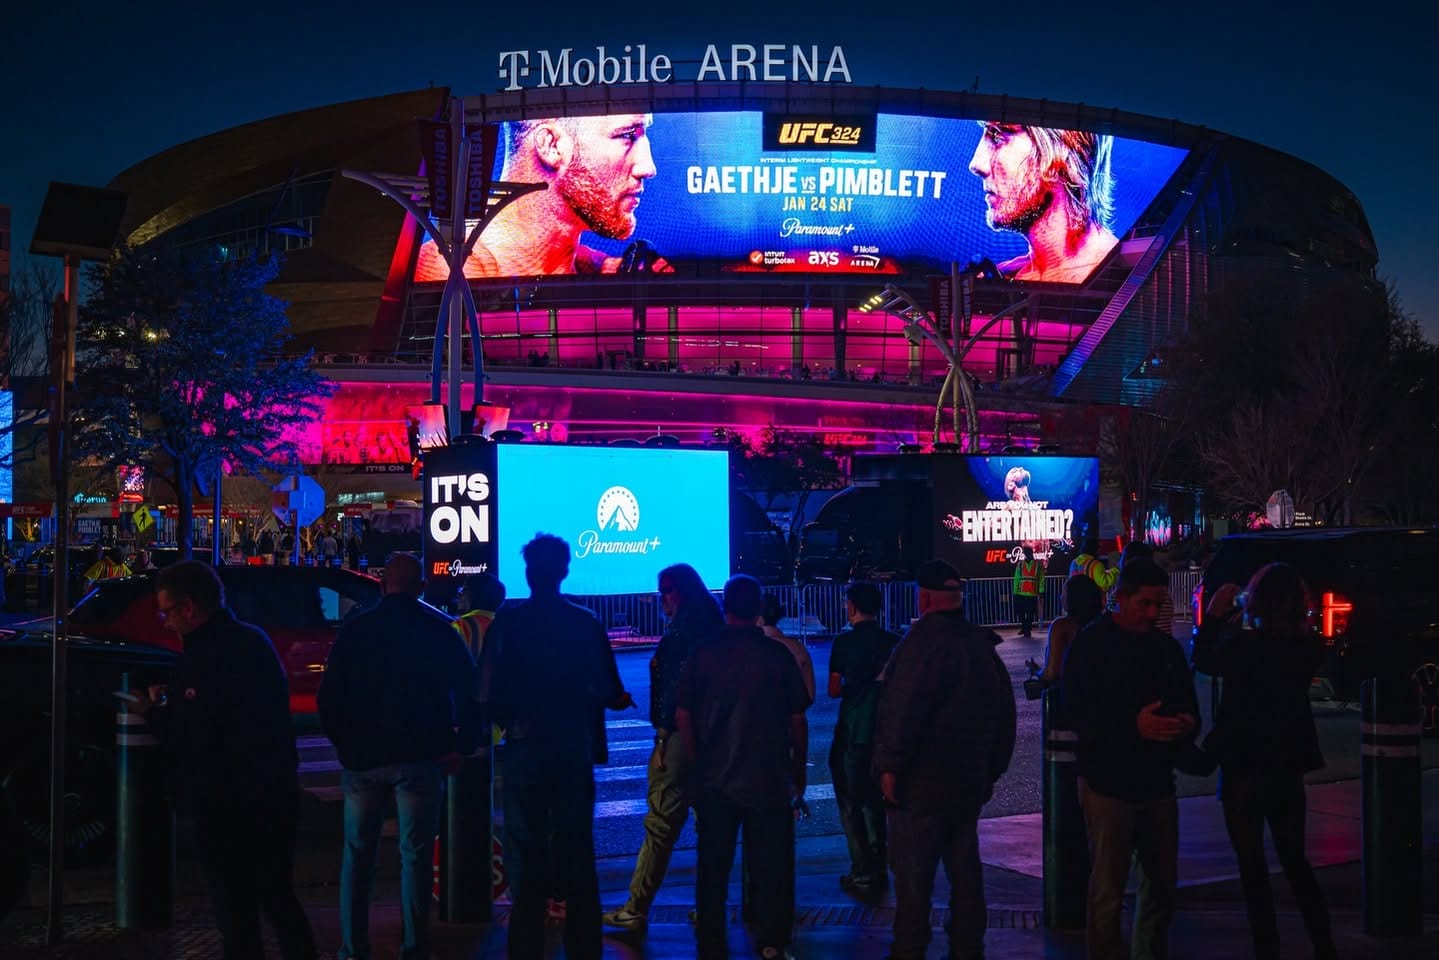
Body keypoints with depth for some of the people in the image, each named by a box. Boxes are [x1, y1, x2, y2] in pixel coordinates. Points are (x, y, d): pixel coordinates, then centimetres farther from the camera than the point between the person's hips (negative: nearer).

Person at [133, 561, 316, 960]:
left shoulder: (205, 658, -21)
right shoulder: (254, 641, 8)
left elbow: (187, 740, -23)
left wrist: (153, 711, -6)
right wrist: (168, 703, 15)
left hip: (228, 810, -9)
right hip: (275, 798, 9)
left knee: (237, 916, 2)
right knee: (279, 902, 19)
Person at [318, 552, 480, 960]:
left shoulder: (355, 629, 3)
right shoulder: (439, 629, 0)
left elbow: (330, 695, 2)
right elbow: (468, 689, -3)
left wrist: (343, 743, 11)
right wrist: (461, 745, 3)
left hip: (363, 757, 1)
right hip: (420, 758, -1)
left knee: (358, 854, 10)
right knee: (415, 855, 4)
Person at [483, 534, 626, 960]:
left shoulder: (507, 623, -8)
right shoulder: (586, 623, -1)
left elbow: (490, 693, -13)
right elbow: (610, 693, -3)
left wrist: (507, 718, 7)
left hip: (525, 748, -2)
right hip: (574, 749, 2)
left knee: (526, 856, 6)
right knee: (577, 853, 12)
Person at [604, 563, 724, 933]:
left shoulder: (684, 629, -11)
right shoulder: (711, 626, 15)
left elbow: (676, 688, -16)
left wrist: (662, 739, -15)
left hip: (681, 736, -9)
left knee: (661, 821, -6)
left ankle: (636, 910, -2)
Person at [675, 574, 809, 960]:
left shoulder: (703, 653, -4)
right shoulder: (778, 654, -6)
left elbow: (682, 715, -1)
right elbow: (798, 721, -3)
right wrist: (798, 776, 9)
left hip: (715, 782, 1)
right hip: (770, 782, -1)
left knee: (713, 870, 11)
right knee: (770, 869, 8)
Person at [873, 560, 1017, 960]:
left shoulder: (925, 640, -15)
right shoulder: (983, 645, 11)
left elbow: (903, 709, -23)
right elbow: (1004, 714, 17)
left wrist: (891, 765, -17)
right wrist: (993, 769, 22)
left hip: (922, 782, -8)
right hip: (969, 782, 8)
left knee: (912, 874, -2)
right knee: (965, 869, 14)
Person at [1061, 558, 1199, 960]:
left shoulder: (1166, 647, 10)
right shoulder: (1091, 646, -6)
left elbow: (1188, 704, 16)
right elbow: (1079, 713, -15)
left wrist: (1187, 723, -8)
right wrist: (1134, 728, -27)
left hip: (1157, 783, 6)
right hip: (1109, 785, -6)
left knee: (1162, 886, 13)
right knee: (1107, 892, -3)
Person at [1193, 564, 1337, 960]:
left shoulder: (1242, 644, -21)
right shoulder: (1309, 647, -7)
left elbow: (1203, 660, -1)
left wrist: (1213, 615, 6)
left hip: (1244, 767, -5)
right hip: (1288, 765, 5)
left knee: (1252, 866, 8)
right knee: (1295, 860, 19)